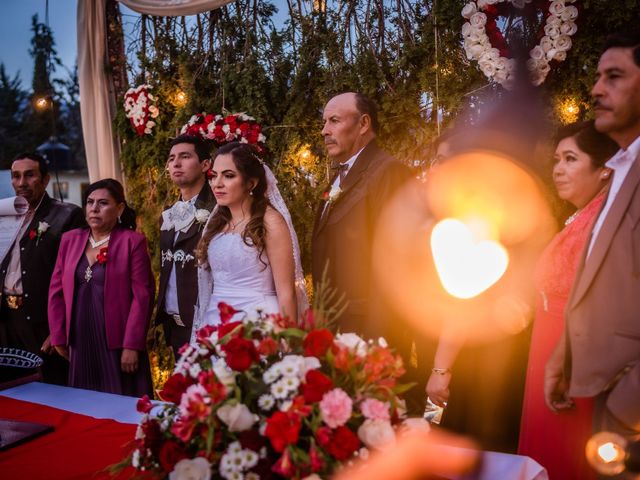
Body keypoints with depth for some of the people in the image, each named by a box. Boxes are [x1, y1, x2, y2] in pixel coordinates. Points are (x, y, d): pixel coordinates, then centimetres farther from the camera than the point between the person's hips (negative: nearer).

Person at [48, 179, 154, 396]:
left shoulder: (133, 241, -5)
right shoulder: (69, 239, 9)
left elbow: (142, 296, -9)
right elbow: (56, 291, 11)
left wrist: (132, 345, -12)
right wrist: (58, 337, 7)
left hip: (118, 344, -4)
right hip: (80, 344, 4)